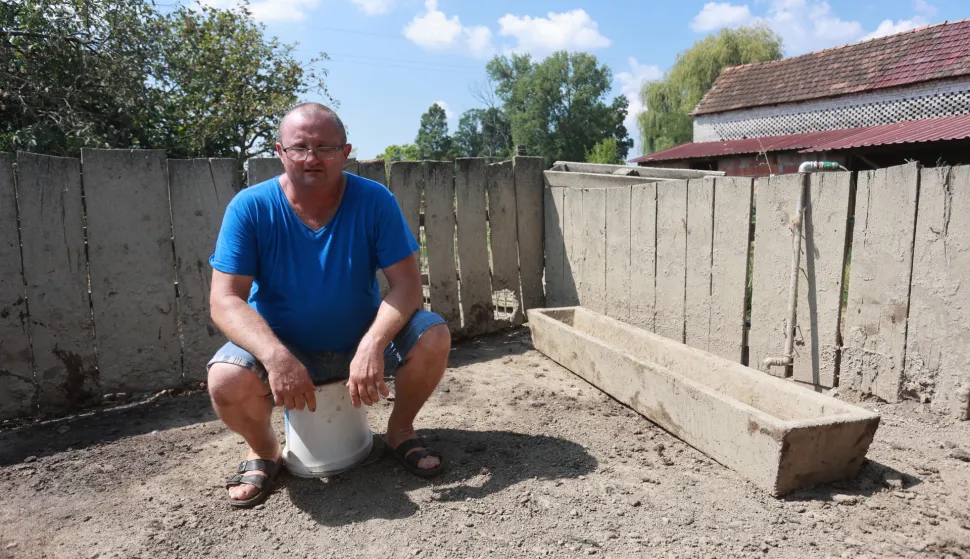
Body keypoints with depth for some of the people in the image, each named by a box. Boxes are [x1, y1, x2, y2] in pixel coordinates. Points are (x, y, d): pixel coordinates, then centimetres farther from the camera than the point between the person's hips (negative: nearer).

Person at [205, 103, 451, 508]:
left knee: (433, 337, -24)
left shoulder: (374, 200, -13)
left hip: (362, 341, 1)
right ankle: (264, 449, 7)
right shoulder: (250, 208, -14)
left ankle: (400, 430, 6)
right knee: (227, 382, -30)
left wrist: (373, 344, -35)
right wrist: (276, 357, -37)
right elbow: (225, 300, -19)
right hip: (280, 346, 0)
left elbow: (406, 283, -17)